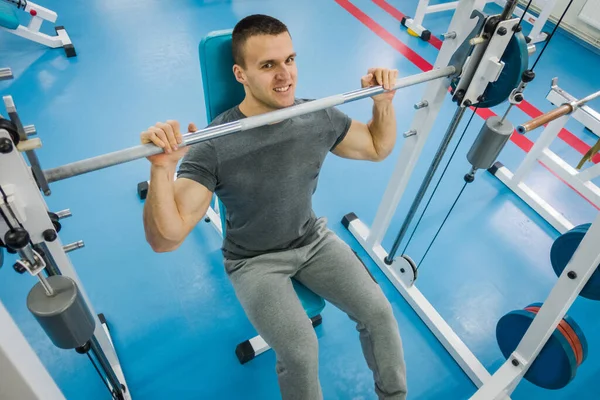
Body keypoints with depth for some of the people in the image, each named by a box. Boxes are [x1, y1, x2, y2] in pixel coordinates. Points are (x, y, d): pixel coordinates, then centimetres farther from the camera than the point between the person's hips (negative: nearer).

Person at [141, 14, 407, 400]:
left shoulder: (320, 118, -11)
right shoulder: (214, 147, -26)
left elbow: (378, 147, 7)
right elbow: (165, 238, -28)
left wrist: (384, 102, -10)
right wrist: (162, 167, -43)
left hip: (313, 239, 4)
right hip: (255, 260, -4)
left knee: (379, 313, -8)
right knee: (301, 353, -22)